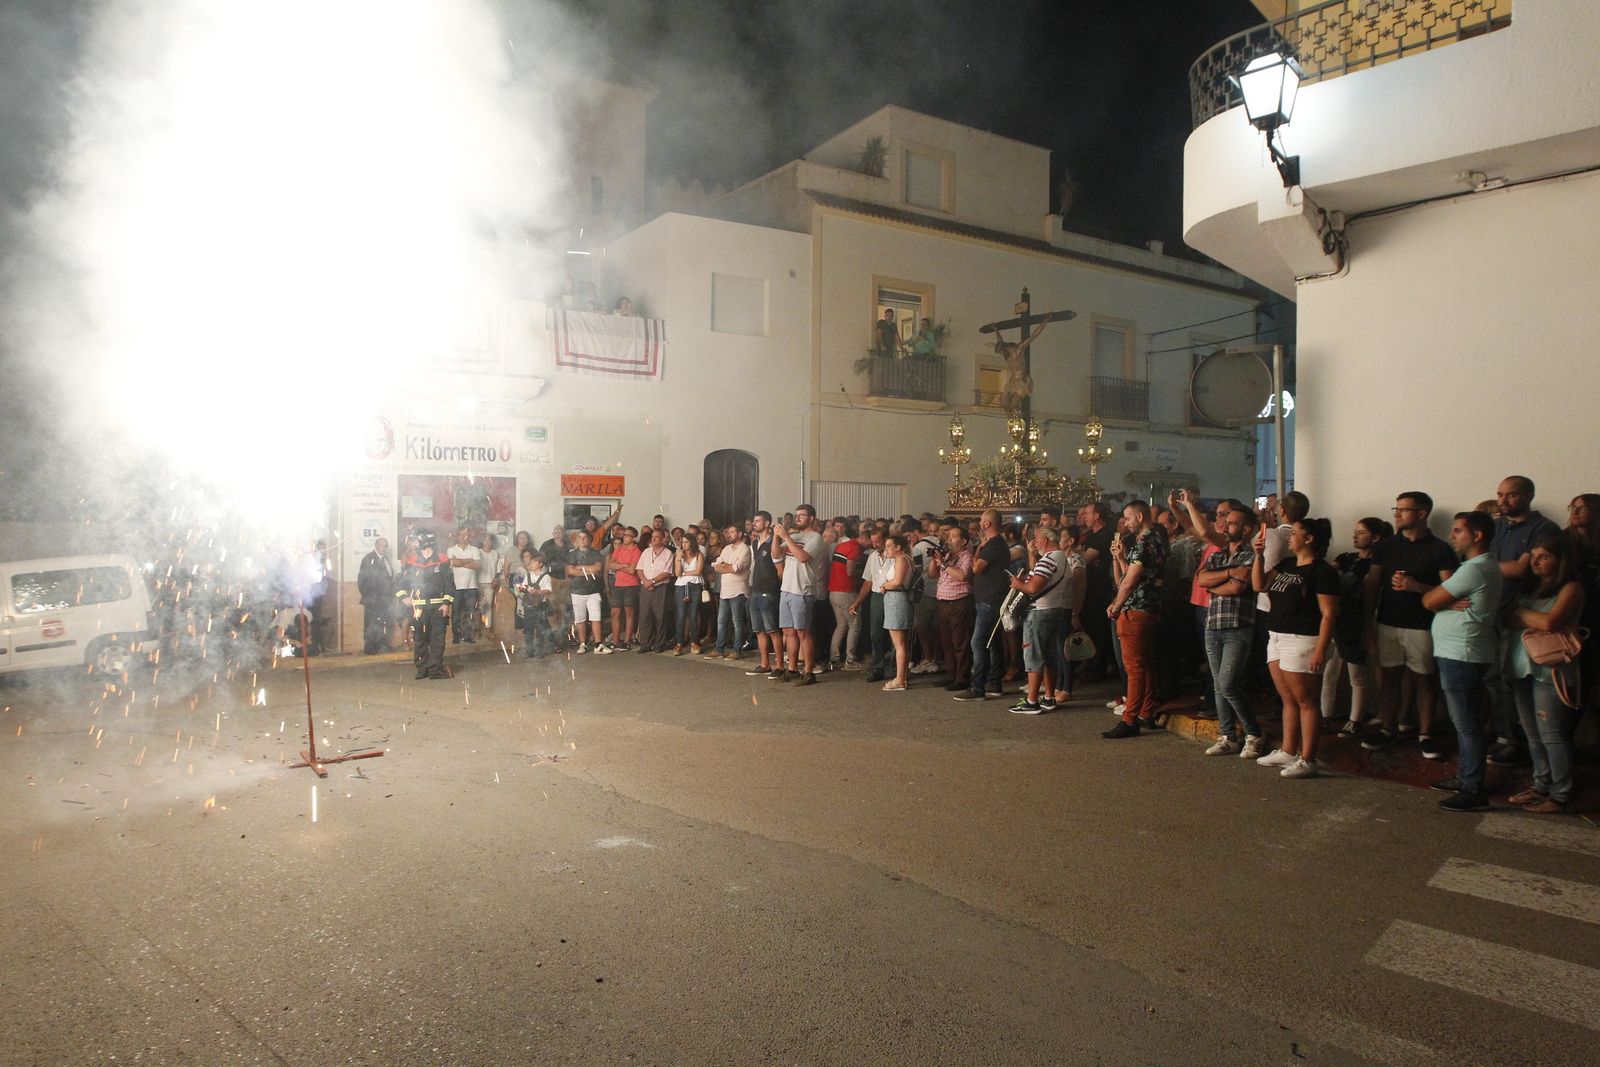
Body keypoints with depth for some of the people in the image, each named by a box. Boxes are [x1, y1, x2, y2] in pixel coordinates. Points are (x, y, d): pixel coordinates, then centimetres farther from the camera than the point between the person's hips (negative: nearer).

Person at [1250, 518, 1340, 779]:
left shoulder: (1321, 571, -12)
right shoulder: (1286, 564, 13)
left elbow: (1328, 614, -16)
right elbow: (1259, 585, 14)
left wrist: (1320, 650, -22)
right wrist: (1259, 555, 3)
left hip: (1302, 642, -9)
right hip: (1277, 639, 9)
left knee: (1306, 701, -2)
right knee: (1288, 700, 15)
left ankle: (1307, 760, 3)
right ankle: (1288, 752, 24)